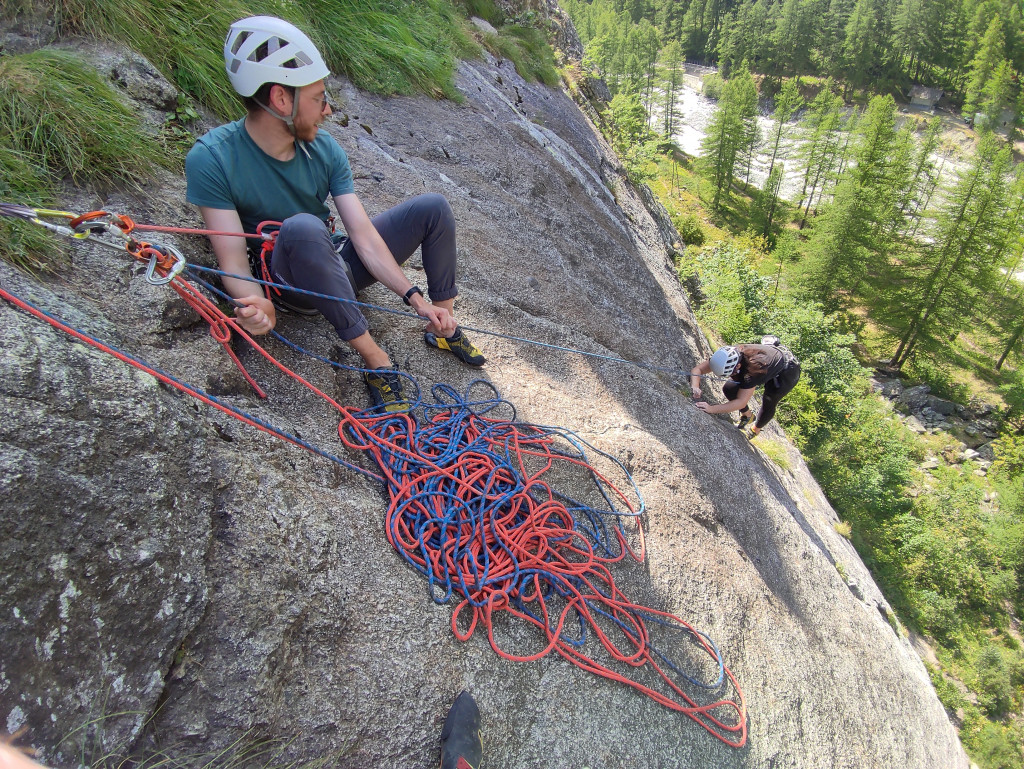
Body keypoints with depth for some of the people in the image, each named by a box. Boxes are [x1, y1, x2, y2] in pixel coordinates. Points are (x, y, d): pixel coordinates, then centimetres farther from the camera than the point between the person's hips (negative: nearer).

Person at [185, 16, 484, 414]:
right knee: (302, 228, -40)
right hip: (288, 287, -5)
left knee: (433, 207, -5)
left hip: (337, 265, 5)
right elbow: (234, 261, -22)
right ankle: (374, 358, -30)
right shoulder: (212, 160, -20)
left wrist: (414, 298, -21)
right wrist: (256, 305, -44)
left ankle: (443, 325, 4)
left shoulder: (324, 149, -7)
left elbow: (363, 235, -12)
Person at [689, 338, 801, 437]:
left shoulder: (752, 369, -46)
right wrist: (695, 387, -45)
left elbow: (741, 402, -45)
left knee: (769, 404, -1)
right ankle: (747, 415, 19)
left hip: (788, 370, -5)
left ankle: (756, 430, 30)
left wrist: (711, 409, -52)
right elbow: (697, 369, -26)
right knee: (729, 389, -7)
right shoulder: (727, 357, -31)